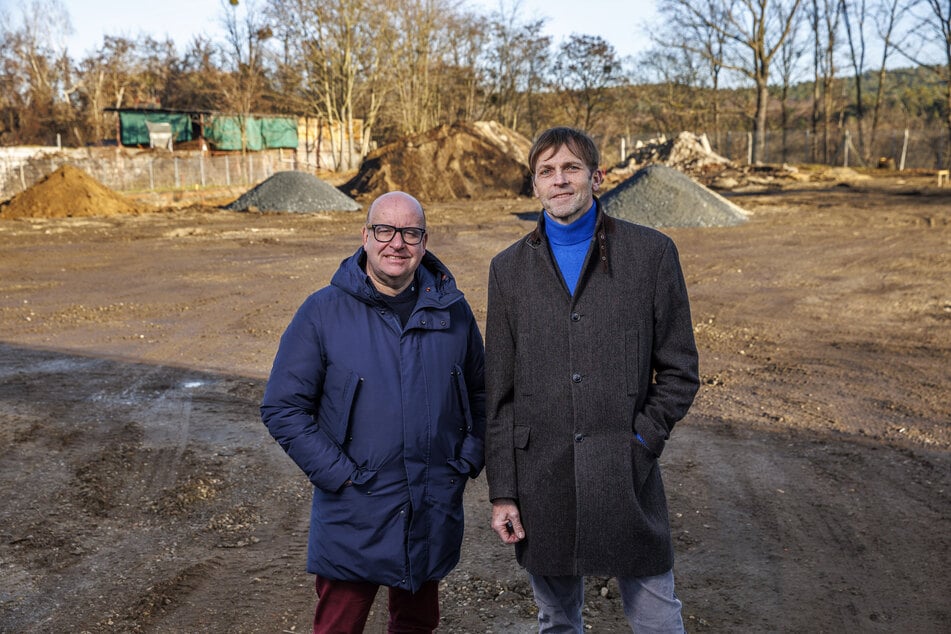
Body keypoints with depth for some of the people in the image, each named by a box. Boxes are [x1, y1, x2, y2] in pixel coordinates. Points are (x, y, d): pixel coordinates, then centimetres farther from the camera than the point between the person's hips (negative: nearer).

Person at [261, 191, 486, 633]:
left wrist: (467, 462, 2)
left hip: (434, 512, 3)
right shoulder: (323, 312, -8)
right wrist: (340, 475, -13)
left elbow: (480, 394, 14)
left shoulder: (452, 310, 1)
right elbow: (282, 408, -8)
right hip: (353, 517, -3)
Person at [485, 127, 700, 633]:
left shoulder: (652, 253, 0)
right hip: (541, 484, 2)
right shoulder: (510, 269, 5)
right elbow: (498, 392, 5)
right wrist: (501, 491, 1)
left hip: (627, 479, -1)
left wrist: (641, 440, -10)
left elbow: (679, 370, 3)